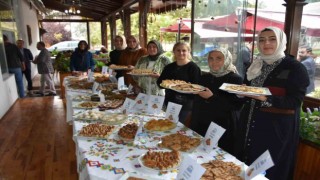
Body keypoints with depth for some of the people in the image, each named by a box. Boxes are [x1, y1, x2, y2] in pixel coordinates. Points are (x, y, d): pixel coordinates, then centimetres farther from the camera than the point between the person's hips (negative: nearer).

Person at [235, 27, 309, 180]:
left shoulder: (295, 67, -9)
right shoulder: (256, 65, 9)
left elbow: (295, 101, -16)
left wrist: (265, 98, -29)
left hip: (277, 128, -6)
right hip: (251, 124, 6)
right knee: (246, 164, 15)